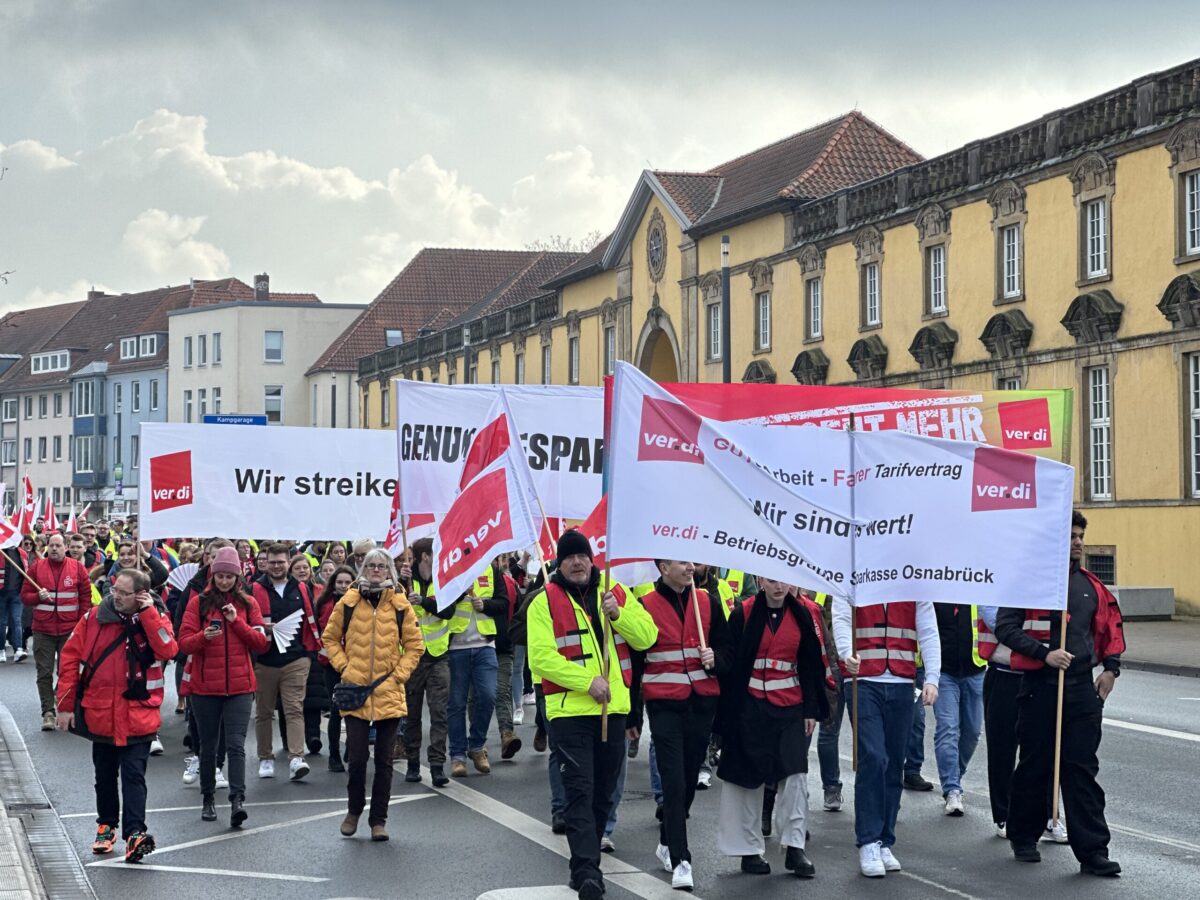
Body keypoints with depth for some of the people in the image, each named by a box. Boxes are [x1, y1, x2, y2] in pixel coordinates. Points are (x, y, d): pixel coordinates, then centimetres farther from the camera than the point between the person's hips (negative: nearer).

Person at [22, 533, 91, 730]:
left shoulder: (78, 568, 2)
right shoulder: (36, 567, 3)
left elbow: (86, 597, 5)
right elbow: (24, 596, 5)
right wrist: (38, 596, -16)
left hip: (70, 630, 0)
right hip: (43, 630, 0)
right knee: (44, 673, -2)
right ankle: (48, 713, 1)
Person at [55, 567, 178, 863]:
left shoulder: (154, 618, -4)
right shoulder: (95, 617, -2)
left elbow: (168, 650, -22)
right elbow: (70, 657, 2)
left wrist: (148, 613, -21)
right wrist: (66, 704, 0)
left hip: (137, 715, -3)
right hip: (99, 713, 3)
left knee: (134, 774, -8)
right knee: (105, 775, 16)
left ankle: (134, 833, -13)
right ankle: (106, 825, 31)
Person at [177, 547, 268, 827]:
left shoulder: (247, 604, 7)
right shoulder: (199, 602, 4)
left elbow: (261, 643, 1)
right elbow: (184, 643, -2)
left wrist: (236, 621, -11)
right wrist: (204, 636, -22)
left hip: (239, 686, 0)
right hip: (205, 686, 0)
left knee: (236, 744, -12)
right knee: (208, 745, 10)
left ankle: (237, 800, -19)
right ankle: (207, 799, 22)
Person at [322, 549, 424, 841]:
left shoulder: (400, 605, 2)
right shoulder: (348, 602, 2)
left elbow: (415, 645, 6)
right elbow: (330, 637, 12)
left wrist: (399, 674, -4)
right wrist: (342, 665, 0)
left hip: (388, 693, 0)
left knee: (384, 760, 6)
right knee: (356, 758, -1)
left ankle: (378, 819, 17)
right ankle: (354, 810, 23)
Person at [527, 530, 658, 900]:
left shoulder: (615, 593, 8)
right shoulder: (545, 601, -4)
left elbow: (647, 637, 3)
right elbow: (541, 657, -13)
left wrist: (619, 614, -15)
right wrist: (588, 681, -20)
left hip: (613, 710, 5)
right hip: (569, 710, -4)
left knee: (603, 793, 13)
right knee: (579, 791, -11)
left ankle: (585, 864, 26)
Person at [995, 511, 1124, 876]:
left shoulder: (1090, 585, 11)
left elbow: (1110, 626, 21)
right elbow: (1005, 627, -10)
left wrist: (1110, 667, 9)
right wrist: (1044, 653, -18)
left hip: (1083, 687, 4)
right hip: (1041, 686, -4)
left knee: (1082, 768, 1)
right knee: (1035, 765, 7)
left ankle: (1093, 852, -1)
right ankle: (1024, 838, 24)